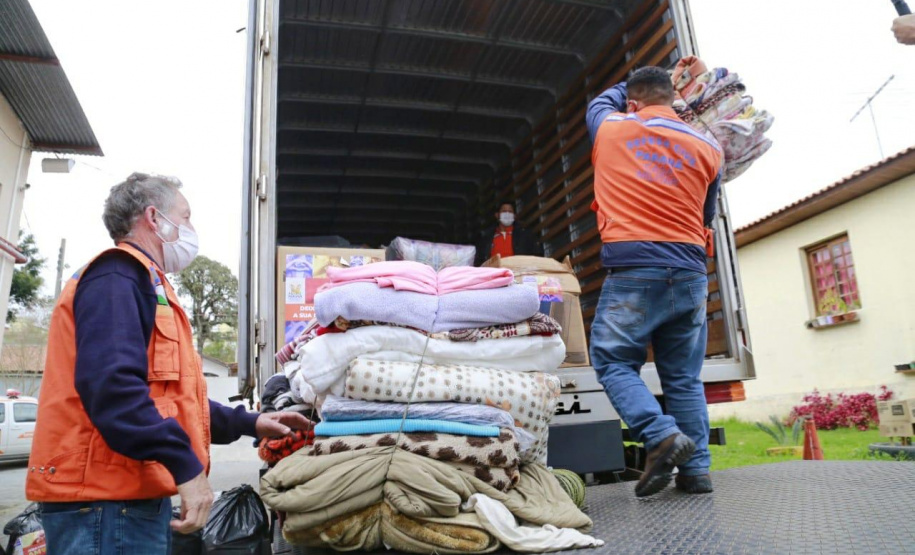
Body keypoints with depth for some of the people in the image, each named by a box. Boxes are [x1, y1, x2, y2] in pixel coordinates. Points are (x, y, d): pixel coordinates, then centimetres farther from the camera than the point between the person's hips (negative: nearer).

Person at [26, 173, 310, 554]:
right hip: (108, 498, -10)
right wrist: (186, 465, -29)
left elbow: (173, 399, 25)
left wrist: (249, 423, 20)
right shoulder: (117, 278, -11)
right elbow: (109, 383, -28)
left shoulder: (142, 285, 22)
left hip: (131, 494, 10)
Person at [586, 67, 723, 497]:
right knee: (684, 377, 11)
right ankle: (695, 469, 12)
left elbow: (600, 103, 31)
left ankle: (661, 435, -12)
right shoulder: (707, 149, 12)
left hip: (632, 270, -4)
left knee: (613, 362, 6)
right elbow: (707, 215, 21)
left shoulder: (611, 128, 7)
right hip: (690, 273, 4)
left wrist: (632, 88, 47)